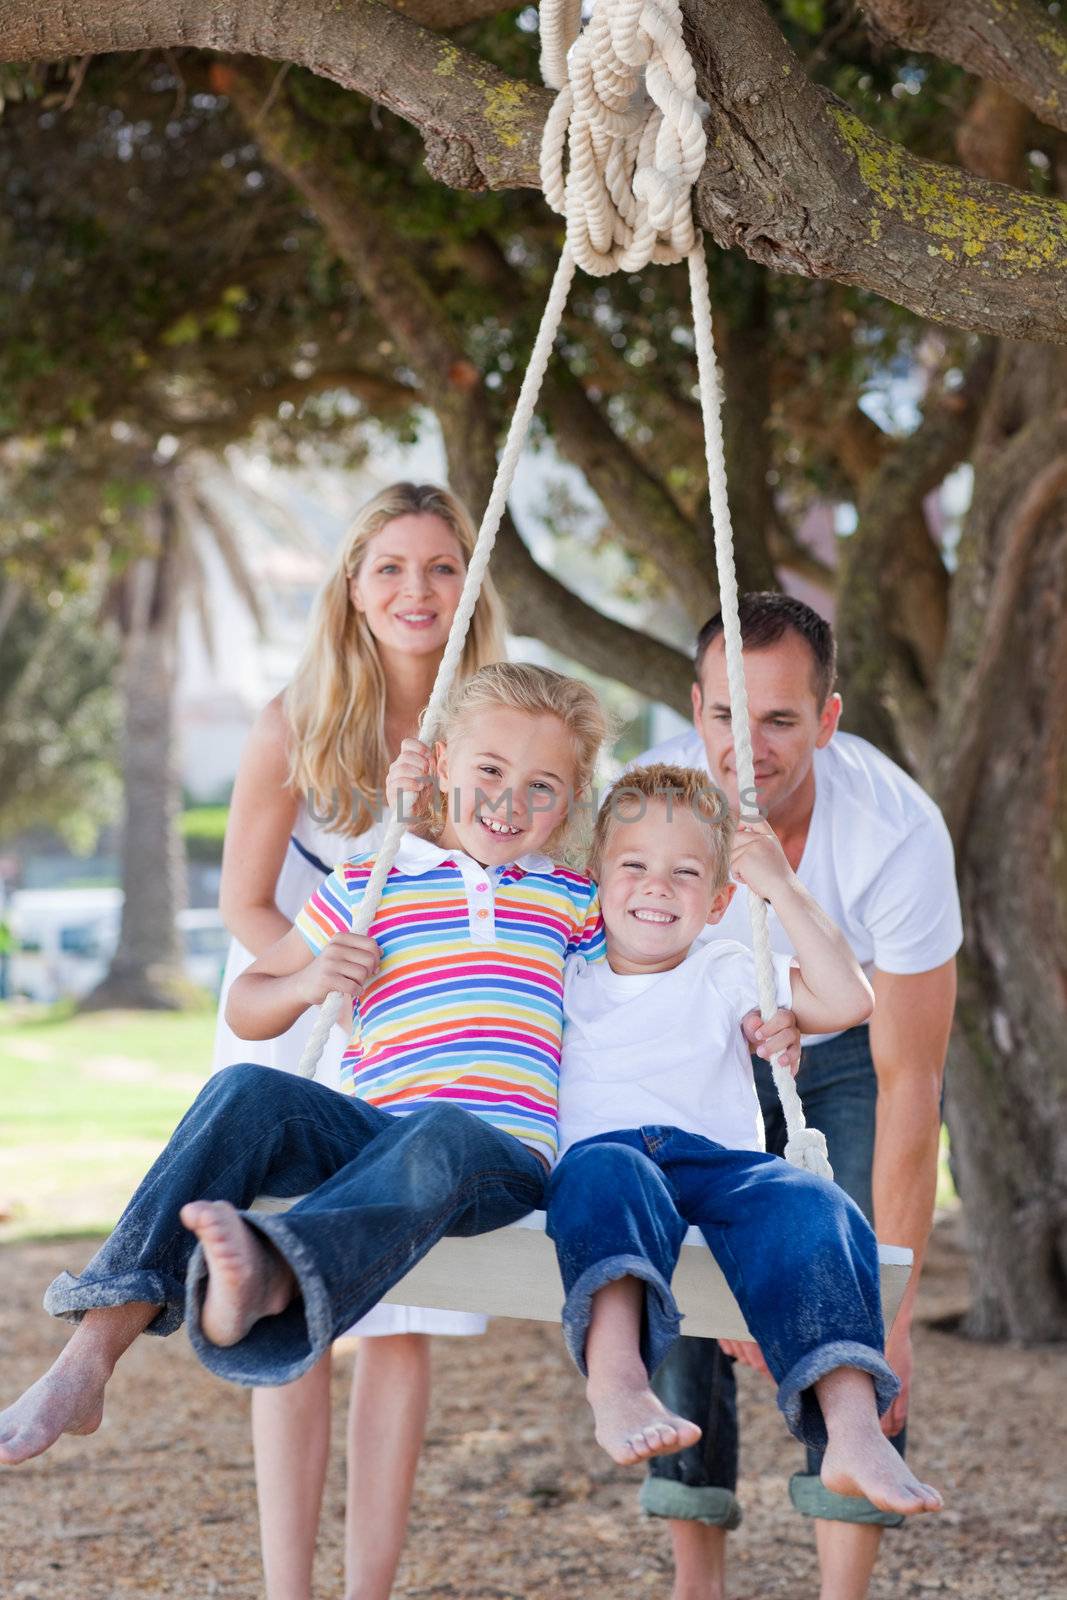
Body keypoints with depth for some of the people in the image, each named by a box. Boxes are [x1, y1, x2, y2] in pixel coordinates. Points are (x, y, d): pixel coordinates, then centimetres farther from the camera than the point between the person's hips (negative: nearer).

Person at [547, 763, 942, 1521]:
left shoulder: (726, 974, 28)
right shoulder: (566, 976, 27)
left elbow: (848, 1000, 15)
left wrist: (782, 887, 12)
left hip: (720, 1164, 2)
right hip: (604, 1149, -1)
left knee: (811, 1207, -31)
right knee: (611, 1175, -39)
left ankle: (853, 1430, -47)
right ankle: (616, 1383, -64)